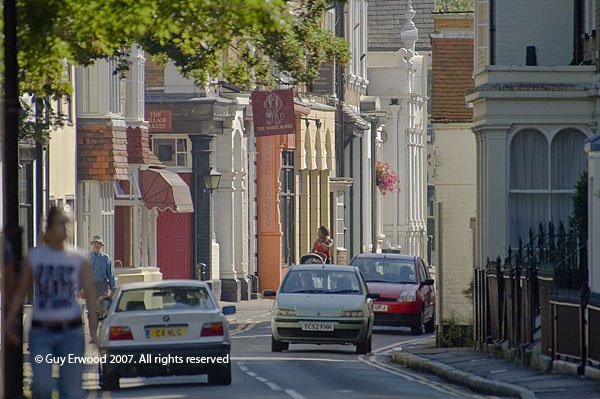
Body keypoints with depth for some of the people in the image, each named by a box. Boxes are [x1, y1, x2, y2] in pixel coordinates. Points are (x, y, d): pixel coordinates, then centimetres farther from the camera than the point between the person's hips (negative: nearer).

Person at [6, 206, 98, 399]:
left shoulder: (79, 260, 2)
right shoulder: (33, 257, 3)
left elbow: (90, 295, -2)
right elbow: (20, 293, 10)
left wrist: (93, 330, -10)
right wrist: (9, 323, 9)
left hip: (71, 332, 0)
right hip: (41, 332, 0)